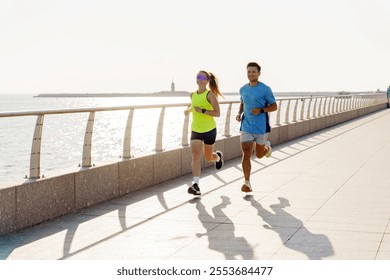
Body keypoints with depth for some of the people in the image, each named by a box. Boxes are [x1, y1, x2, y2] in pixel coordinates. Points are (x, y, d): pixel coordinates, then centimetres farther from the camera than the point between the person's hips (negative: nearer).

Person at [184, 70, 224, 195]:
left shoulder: (210, 95, -12)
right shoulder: (193, 95, 6)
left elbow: (217, 113, -16)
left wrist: (202, 111, -26)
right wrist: (188, 110, 9)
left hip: (209, 130, -3)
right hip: (195, 130, 4)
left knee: (208, 157, 12)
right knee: (195, 155, -15)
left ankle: (218, 156, 50)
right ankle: (195, 185, -21)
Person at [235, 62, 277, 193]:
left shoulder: (265, 89, -8)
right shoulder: (243, 89, 6)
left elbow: (274, 106, -4)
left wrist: (261, 110, -20)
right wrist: (239, 113, 4)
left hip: (261, 127, -2)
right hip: (246, 127, 3)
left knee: (259, 154, 12)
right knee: (246, 155, -7)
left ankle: (267, 146, 48)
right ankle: (247, 182, -3)